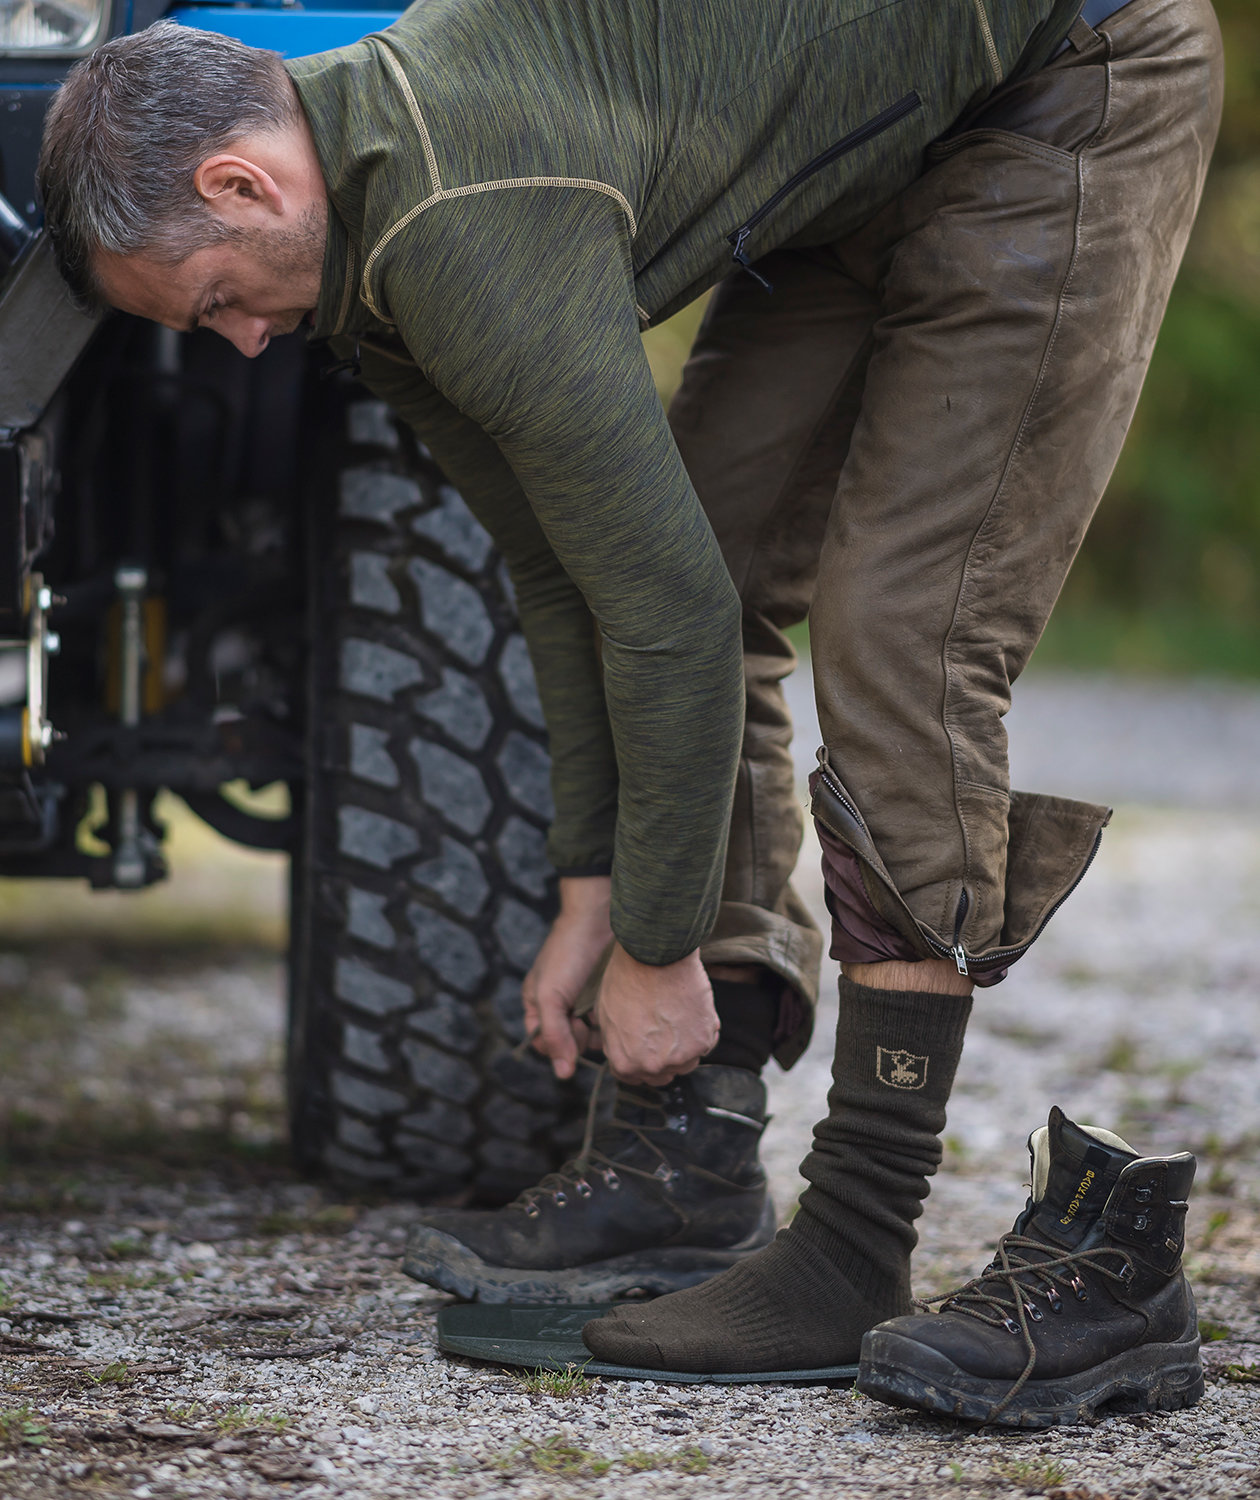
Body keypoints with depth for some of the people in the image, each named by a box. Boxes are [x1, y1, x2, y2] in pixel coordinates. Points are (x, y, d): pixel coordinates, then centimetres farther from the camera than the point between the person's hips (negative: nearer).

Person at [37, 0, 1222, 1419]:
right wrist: (589, 897, 8)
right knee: (714, 552, 5)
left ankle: (859, 1238, -11)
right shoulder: (370, 249, 0)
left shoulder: (471, 237, -30)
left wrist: (656, 945, -15)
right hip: (874, 162, 10)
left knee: (901, 637, -15)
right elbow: (569, 569, 8)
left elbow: (668, 607, -26)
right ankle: (688, 1166, 6)